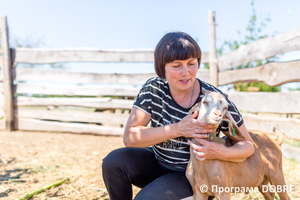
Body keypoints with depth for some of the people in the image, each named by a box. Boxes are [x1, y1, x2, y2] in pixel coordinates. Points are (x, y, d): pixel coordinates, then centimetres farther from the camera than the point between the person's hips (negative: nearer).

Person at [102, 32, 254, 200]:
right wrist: (177, 129, -33)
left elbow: (248, 145, -12)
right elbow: (129, 137, -20)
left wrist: (223, 153, -36)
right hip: (158, 162, 4)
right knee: (114, 161, -20)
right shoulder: (153, 88, -13)